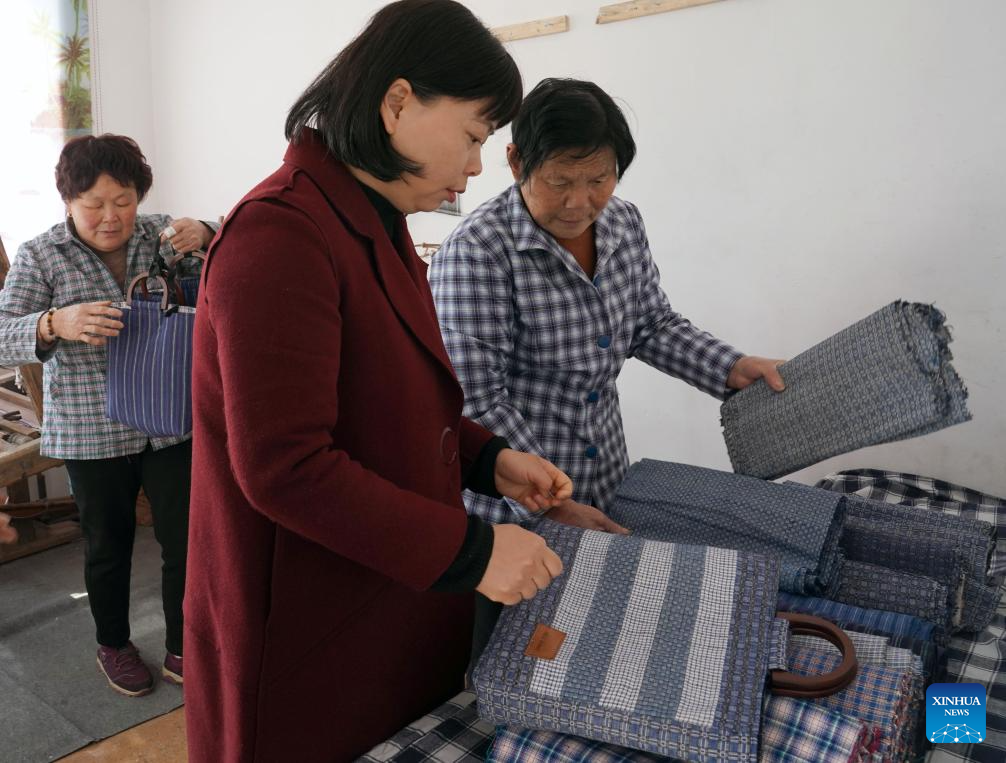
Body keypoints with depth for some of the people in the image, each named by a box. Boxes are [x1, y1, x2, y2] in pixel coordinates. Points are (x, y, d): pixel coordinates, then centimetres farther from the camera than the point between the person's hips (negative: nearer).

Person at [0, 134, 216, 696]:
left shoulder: (161, 235, 0)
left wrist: (205, 237, -26)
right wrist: (57, 324, -31)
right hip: (91, 434, -1)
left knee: (186, 541, 5)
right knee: (109, 547, 14)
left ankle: (182, 650, 25)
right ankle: (114, 646, 38)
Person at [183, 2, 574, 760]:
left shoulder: (376, 226, 7)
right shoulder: (283, 234, -23)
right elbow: (284, 468, -26)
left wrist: (490, 459, 0)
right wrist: (469, 550, -23)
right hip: (311, 627, -8)